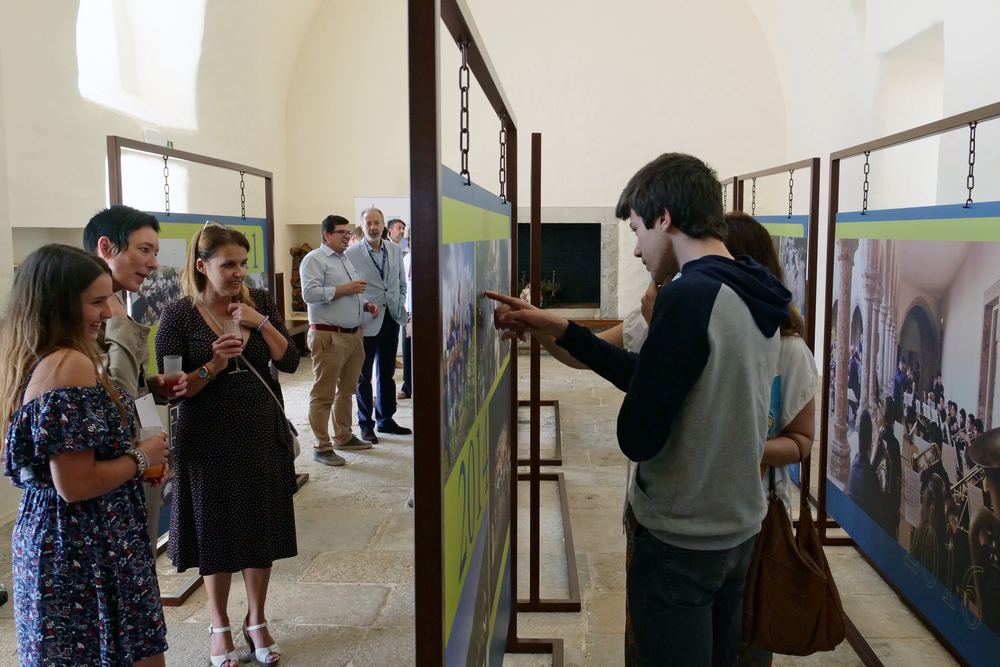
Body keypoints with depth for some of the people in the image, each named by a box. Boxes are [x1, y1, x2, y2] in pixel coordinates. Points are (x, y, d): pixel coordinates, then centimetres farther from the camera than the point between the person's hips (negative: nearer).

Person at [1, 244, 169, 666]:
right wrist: (141, 457, -12)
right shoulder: (71, 365, -23)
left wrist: (135, 455, 10)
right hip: (86, 549, -10)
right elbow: (74, 484, -26)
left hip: (47, 539, 10)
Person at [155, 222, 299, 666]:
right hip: (210, 441, -2)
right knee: (216, 534, 10)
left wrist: (261, 323, -15)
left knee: (262, 529, 12)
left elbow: (290, 362, -3)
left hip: (263, 435, 3)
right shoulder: (179, 315, -8)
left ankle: (256, 622, 33)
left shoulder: (259, 302, 1)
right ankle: (220, 628, 32)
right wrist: (212, 367, -24)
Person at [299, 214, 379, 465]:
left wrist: (365, 304, 9)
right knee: (324, 394, -2)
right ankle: (322, 447, 5)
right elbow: (309, 294, -19)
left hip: (354, 335, 9)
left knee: (347, 390, 17)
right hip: (329, 336, -9)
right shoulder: (315, 259, -6)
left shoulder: (347, 260, 21)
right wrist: (344, 289, -18)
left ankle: (344, 436, 30)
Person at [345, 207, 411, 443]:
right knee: (363, 376, 6)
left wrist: (399, 307, 6)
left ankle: (386, 419, 28)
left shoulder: (395, 250, 5)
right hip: (366, 322, -5)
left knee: (387, 373, 15)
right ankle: (366, 425, 17)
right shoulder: (351, 254, -10)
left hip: (391, 319, 5)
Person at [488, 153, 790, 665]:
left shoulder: (687, 296, -24)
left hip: (677, 541, -8)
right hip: (738, 529, 8)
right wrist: (561, 330, 6)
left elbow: (636, 437, -22)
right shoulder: (756, 299, 2)